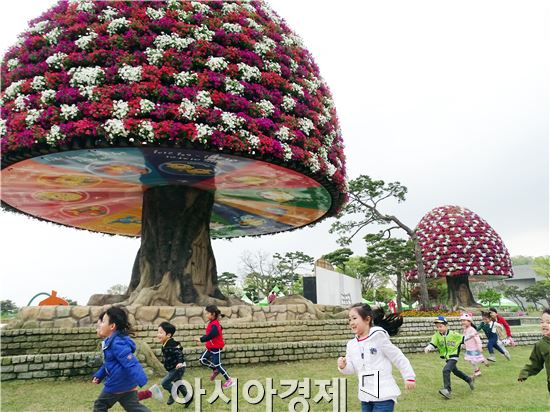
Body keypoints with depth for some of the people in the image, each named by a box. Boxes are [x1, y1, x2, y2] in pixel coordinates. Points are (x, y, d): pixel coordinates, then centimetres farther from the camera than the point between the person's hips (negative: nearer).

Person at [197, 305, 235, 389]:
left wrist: (201, 339, -23)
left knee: (217, 364, -1)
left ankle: (229, 380, 10)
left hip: (216, 348, -9)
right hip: (210, 347, 9)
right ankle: (215, 370, 26)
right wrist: (203, 337, 0)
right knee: (202, 360, 9)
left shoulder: (215, 325, -26)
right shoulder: (212, 323, 5)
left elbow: (211, 335, -33)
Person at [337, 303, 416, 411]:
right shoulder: (351, 345, 5)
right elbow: (352, 368, 9)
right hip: (365, 397, 6)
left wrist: (409, 377, -2)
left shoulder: (378, 336, -12)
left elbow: (398, 357, -5)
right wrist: (343, 366, -12)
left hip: (384, 396, -6)